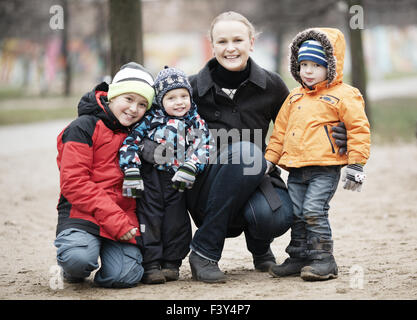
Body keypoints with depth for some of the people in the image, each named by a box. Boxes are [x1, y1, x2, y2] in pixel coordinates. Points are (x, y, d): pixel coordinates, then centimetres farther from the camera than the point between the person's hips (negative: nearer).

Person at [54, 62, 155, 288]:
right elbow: (73, 183, -10)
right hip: (82, 212, -4)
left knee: (124, 276, -23)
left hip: (124, 216, 4)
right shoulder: (84, 127, -3)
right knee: (79, 259, -35)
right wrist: (112, 217, -17)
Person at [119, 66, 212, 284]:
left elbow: (202, 148, -5)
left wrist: (189, 170, -21)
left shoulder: (195, 123, 3)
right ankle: (150, 265, -1)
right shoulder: (150, 119, -4)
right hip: (150, 178, -2)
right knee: (150, 219, -4)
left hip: (177, 182, 2)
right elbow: (130, 143, -7)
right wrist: (131, 174, -17)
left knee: (177, 221, 3)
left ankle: (171, 263, 15)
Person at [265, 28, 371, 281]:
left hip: (325, 168, -7)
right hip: (296, 169, 7)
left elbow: (359, 129, -6)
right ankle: (299, 256, 19)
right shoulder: (295, 98, 17)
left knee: (314, 211, -14)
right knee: (296, 214, 9)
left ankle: (323, 260, -7)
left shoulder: (343, 95, -4)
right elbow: (280, 130, 23)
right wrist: (269, 160, 18)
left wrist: (355, 164, -10)